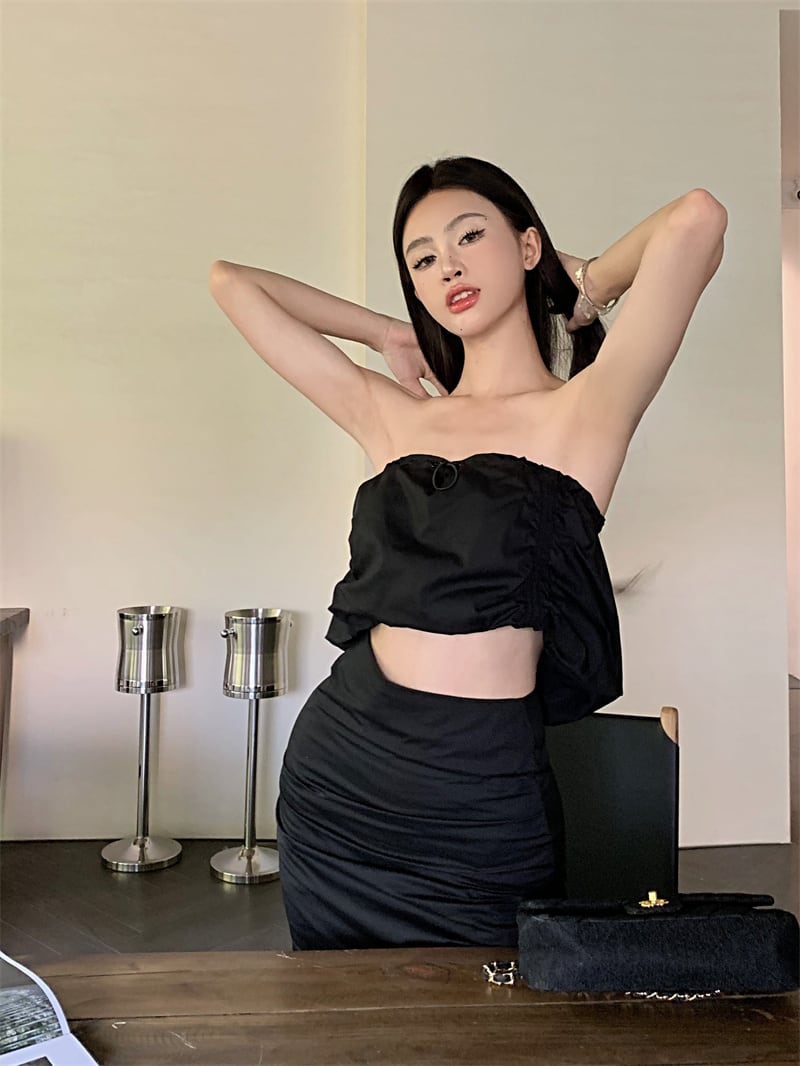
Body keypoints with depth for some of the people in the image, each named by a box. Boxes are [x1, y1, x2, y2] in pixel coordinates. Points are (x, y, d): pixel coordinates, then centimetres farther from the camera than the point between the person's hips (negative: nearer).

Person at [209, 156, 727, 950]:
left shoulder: (582, 413, -5)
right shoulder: (390, 416, 4)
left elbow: (696, 220, -17)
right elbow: (230, 279, 11)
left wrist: (587, 288, 2)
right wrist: (394, 335, 12)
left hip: (481, 795, -3)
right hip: (337, 765, 4)